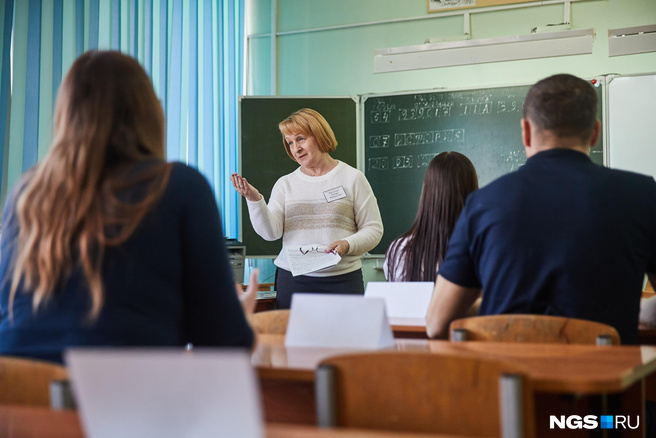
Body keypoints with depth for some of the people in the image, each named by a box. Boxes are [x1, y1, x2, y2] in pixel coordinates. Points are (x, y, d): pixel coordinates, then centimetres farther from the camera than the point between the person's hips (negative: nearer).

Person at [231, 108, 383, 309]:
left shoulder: (352, 178, 6)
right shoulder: (285, 184, 12)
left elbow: (373, 228, 5)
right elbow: (270, 232, -1)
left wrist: (347, 245, -13)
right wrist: (255, 200, -16)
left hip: (342, 279, -1)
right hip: (292, 280, 2)